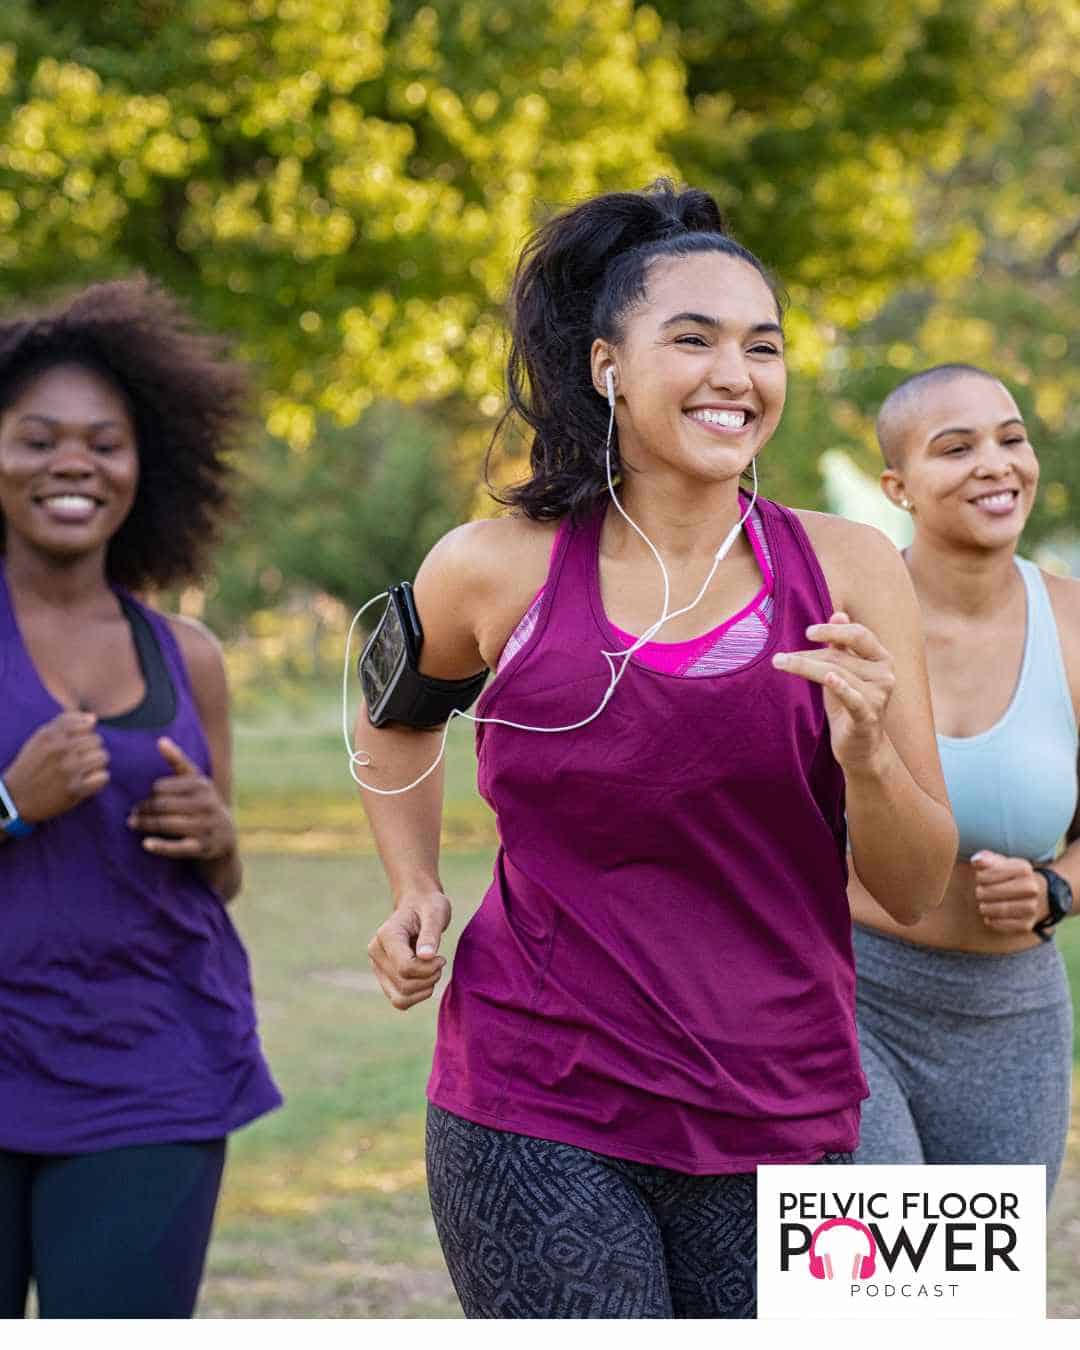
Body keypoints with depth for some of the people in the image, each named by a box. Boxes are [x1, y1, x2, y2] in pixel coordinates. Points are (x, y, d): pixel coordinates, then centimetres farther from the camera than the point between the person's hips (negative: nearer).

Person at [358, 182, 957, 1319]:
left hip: (780, 1118, 2)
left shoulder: (844, 571, -1)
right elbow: (397, 711, 21)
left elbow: (917, 890, 1)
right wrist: (413, 893, 7)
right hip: (536, 1112, -2)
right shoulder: (497, 572, -3)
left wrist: (865, 754, -18)